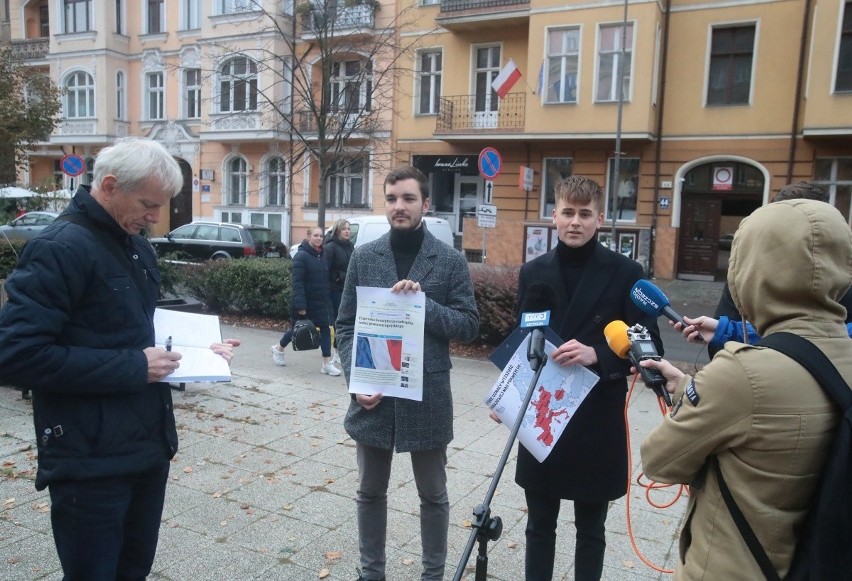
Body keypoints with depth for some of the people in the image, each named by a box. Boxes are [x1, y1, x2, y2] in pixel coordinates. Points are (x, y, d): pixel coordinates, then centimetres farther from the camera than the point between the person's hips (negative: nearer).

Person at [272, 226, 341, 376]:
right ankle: (278, 349, 37)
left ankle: (327, 363, 0)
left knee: (325, 328, -2)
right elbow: (297, 282, -20)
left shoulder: (322, 256, 9)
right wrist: (300, 304, -25)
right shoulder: (301, 256, -15)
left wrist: (328, 298, 10)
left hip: (321, 301, 6)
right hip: (305, 301, -6)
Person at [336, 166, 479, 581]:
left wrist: (424, 303, -19)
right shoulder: (364, 257, 3)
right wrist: (356, 379, -8)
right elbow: (345, 325, 5)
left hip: (427, 396, -2)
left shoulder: (451, 261, -3)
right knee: (370, 492, 16)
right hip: (372, 393, 2)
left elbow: (469, 326, -4)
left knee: (433, 496, 13)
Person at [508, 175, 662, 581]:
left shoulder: (625, 273, -5)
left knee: (590, 528, 13)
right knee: (539, 525, 14)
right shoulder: (533, 272, 6)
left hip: (597, 423, -2)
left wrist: (596, 355, -23)